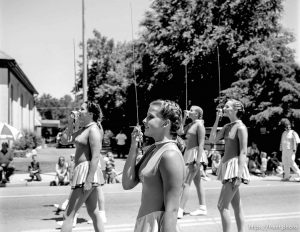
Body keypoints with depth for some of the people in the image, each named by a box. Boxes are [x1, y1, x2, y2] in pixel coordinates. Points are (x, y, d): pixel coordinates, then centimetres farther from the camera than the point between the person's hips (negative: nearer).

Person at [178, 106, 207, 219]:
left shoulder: (199, 125, -12)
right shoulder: (191, 124, 14)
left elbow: (201, 144, -17)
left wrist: (198, 162, -22)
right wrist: (184, 118, 6)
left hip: (195, 154, -9)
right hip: (189, 154, 9)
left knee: (186, 183, -10)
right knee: (197, 182, 11)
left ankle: (180, 210, -9)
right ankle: (203, 208, 18)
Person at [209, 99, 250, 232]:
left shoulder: (240, 127, -11)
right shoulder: (227, 126, 13)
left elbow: (243, 152, -15)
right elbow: (212, 140, 7)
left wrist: (239, 175, -21)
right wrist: (217, 120, 3)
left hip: (235, 165, -9)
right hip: (227, 165, 9)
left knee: (222, 206, -9)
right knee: (236, 205, 11)